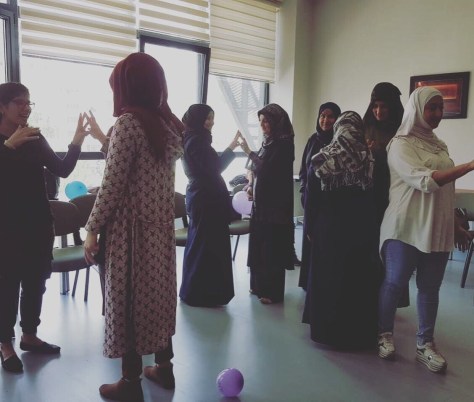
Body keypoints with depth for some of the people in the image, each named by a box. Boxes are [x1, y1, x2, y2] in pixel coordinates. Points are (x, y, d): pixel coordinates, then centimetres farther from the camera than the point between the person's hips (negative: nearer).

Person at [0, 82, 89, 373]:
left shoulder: (36, 138, 7)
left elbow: (63, 170, 1)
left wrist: (77, 143, -12)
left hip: (39, 221, 5)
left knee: (36, 281, 12)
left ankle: (30, 335, 27)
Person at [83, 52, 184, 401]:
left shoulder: (128, 122, -14)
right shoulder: (170, 125, 10)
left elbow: (112, 184, -16)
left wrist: (92, 229, -8)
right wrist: (106, 139, 20)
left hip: (131, 227, -8)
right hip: (161, 225, 8)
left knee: (128, 299, 4)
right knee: (157, 292, 17)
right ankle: (164, 366, 30)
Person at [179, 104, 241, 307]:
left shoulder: (193, 140, 15)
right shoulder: (196, 141, -15)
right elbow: (214, 167, -20)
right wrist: (232, 146, -16)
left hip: (200, 197, 11)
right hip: (205, 199, -11)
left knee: (199, 243, 15)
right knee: (206, 245, -5)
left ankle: (194, 291, 25)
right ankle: (201, 294, 4)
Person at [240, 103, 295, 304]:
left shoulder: (284, 143, -11)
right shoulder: (268, 142, 12)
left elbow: (267, 168, -18)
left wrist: (249, 152, -9)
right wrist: (252, 187, 2)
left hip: (275, 203, -8)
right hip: (261, 201, 8)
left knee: (272, 246, -2)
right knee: (258, 244, 11)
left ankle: (273, 291, 7)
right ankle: (259, 285, 24)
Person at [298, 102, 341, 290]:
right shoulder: (313, 140, 10)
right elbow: (303, 169, 15)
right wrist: (304, 191, 6)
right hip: (311, 200, 5)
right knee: (310, 239, 10)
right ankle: (310, 282, 22)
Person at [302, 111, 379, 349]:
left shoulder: (324, 156, -4)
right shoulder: (371, 156, -1)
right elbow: (378, 196, 1)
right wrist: (373, 225, 7)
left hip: (330, 223, -1)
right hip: (362, 225, 2)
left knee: (329, 273, 9)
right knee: (359, 275, 10)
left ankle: (328, 329, 16)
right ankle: (359, 332, 19)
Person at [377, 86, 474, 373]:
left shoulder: (439, 145, 14)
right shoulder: (401, 144, -7)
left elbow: (446, 189, 18)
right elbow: (425, 181, -20)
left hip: (438, 228, 6)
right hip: (406, 227, -6)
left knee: (430, 287, 9)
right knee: (395, 282, 5)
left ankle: (425, 344, 20)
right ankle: (385, 333, 23)